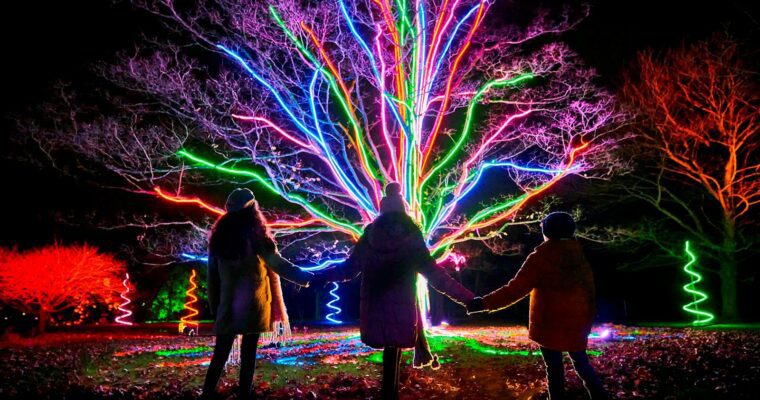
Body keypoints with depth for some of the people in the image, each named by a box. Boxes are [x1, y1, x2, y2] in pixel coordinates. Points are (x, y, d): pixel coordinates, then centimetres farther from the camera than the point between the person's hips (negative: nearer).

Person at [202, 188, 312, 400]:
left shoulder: (219, 236, 6)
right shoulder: (254, 234, -8)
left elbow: (212, 275, 9)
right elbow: (277, 264, -16)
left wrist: (214, 306, 15)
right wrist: (307, 278, -15)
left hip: (227, 304, 4)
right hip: (252, 304, -4)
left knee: (221, 352, 8)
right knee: (248, 353, 3)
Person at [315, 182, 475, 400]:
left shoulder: (370, 236, 3)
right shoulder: (411, 238, -5)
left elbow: (349, 268, 8)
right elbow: (434, 275, -9)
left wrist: (319, 278, 24)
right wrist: (467, 298, -6)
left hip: (375, 307, 3)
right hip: (402, 309, -3)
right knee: (393, 350, 14)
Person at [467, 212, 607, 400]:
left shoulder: (541, 258, -13)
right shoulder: (579, 257, 4)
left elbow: (515, 290, -20)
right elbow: (589, 291, 10)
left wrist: (483, 303, -19)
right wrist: (587, 320, 20)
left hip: (550, 326, -5)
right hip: (576, 324, 5)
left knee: (554, 369, 5)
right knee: (581, 363, 20)